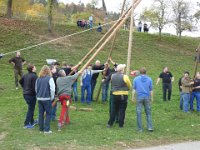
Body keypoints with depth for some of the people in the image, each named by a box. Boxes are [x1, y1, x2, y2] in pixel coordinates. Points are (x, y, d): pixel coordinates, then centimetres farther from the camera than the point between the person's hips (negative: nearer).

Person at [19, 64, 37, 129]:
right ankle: (26, 124, 3)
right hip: (31, 95, -8)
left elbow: (20, 81, 20)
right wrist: (36, 94, -11)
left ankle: (32, 121, 33)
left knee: (31, 108, 22)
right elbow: (35, 86, -23)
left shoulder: (25, 75, 6)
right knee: (30, 109, 1)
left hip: (25, 94, 8)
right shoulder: (34, 76, -20)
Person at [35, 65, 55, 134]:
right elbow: (52, 89, -13)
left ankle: (41, 128, 18)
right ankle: (46, 129, 3)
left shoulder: (38, 79, 5)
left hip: (39, 98, 5)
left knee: (41, 113, 13)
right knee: (48, 113, 4)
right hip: (47, 99, -5)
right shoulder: (50, 79, -11)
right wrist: (52, 97, 0)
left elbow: (36, 89, 13)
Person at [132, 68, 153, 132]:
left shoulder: (136, 79, 1)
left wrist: (133, 97, 9)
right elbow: (151, 90, 5)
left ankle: (140, 128, 6)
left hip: (139, 97, -1)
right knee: (148, 113, 10)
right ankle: (150, 127, 6)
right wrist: (151, 98, 13)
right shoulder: (149, 79, 3)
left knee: (139, 113, 3)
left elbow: (134, 89, 2)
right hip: (147, 97, 1)